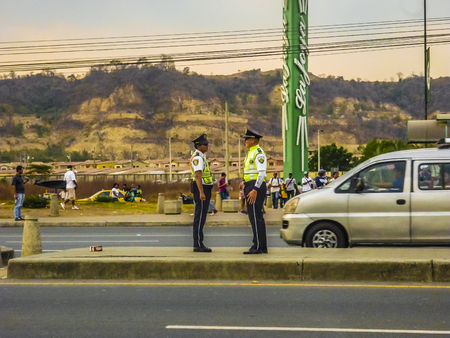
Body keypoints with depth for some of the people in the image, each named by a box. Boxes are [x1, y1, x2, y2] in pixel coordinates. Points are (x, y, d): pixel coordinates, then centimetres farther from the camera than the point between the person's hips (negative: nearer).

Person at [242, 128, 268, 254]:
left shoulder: (258, 153, -11)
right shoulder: (250, 153, 20)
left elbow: (262, 172, -19)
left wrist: (255, 190, -24)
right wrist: (246, 189, 20)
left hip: (256, 187, -10)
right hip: (252, 187, 10)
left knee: (255, 217, -11)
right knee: (257, 217, 10)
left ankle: (258, 246, -9)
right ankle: (262, 247, 13)